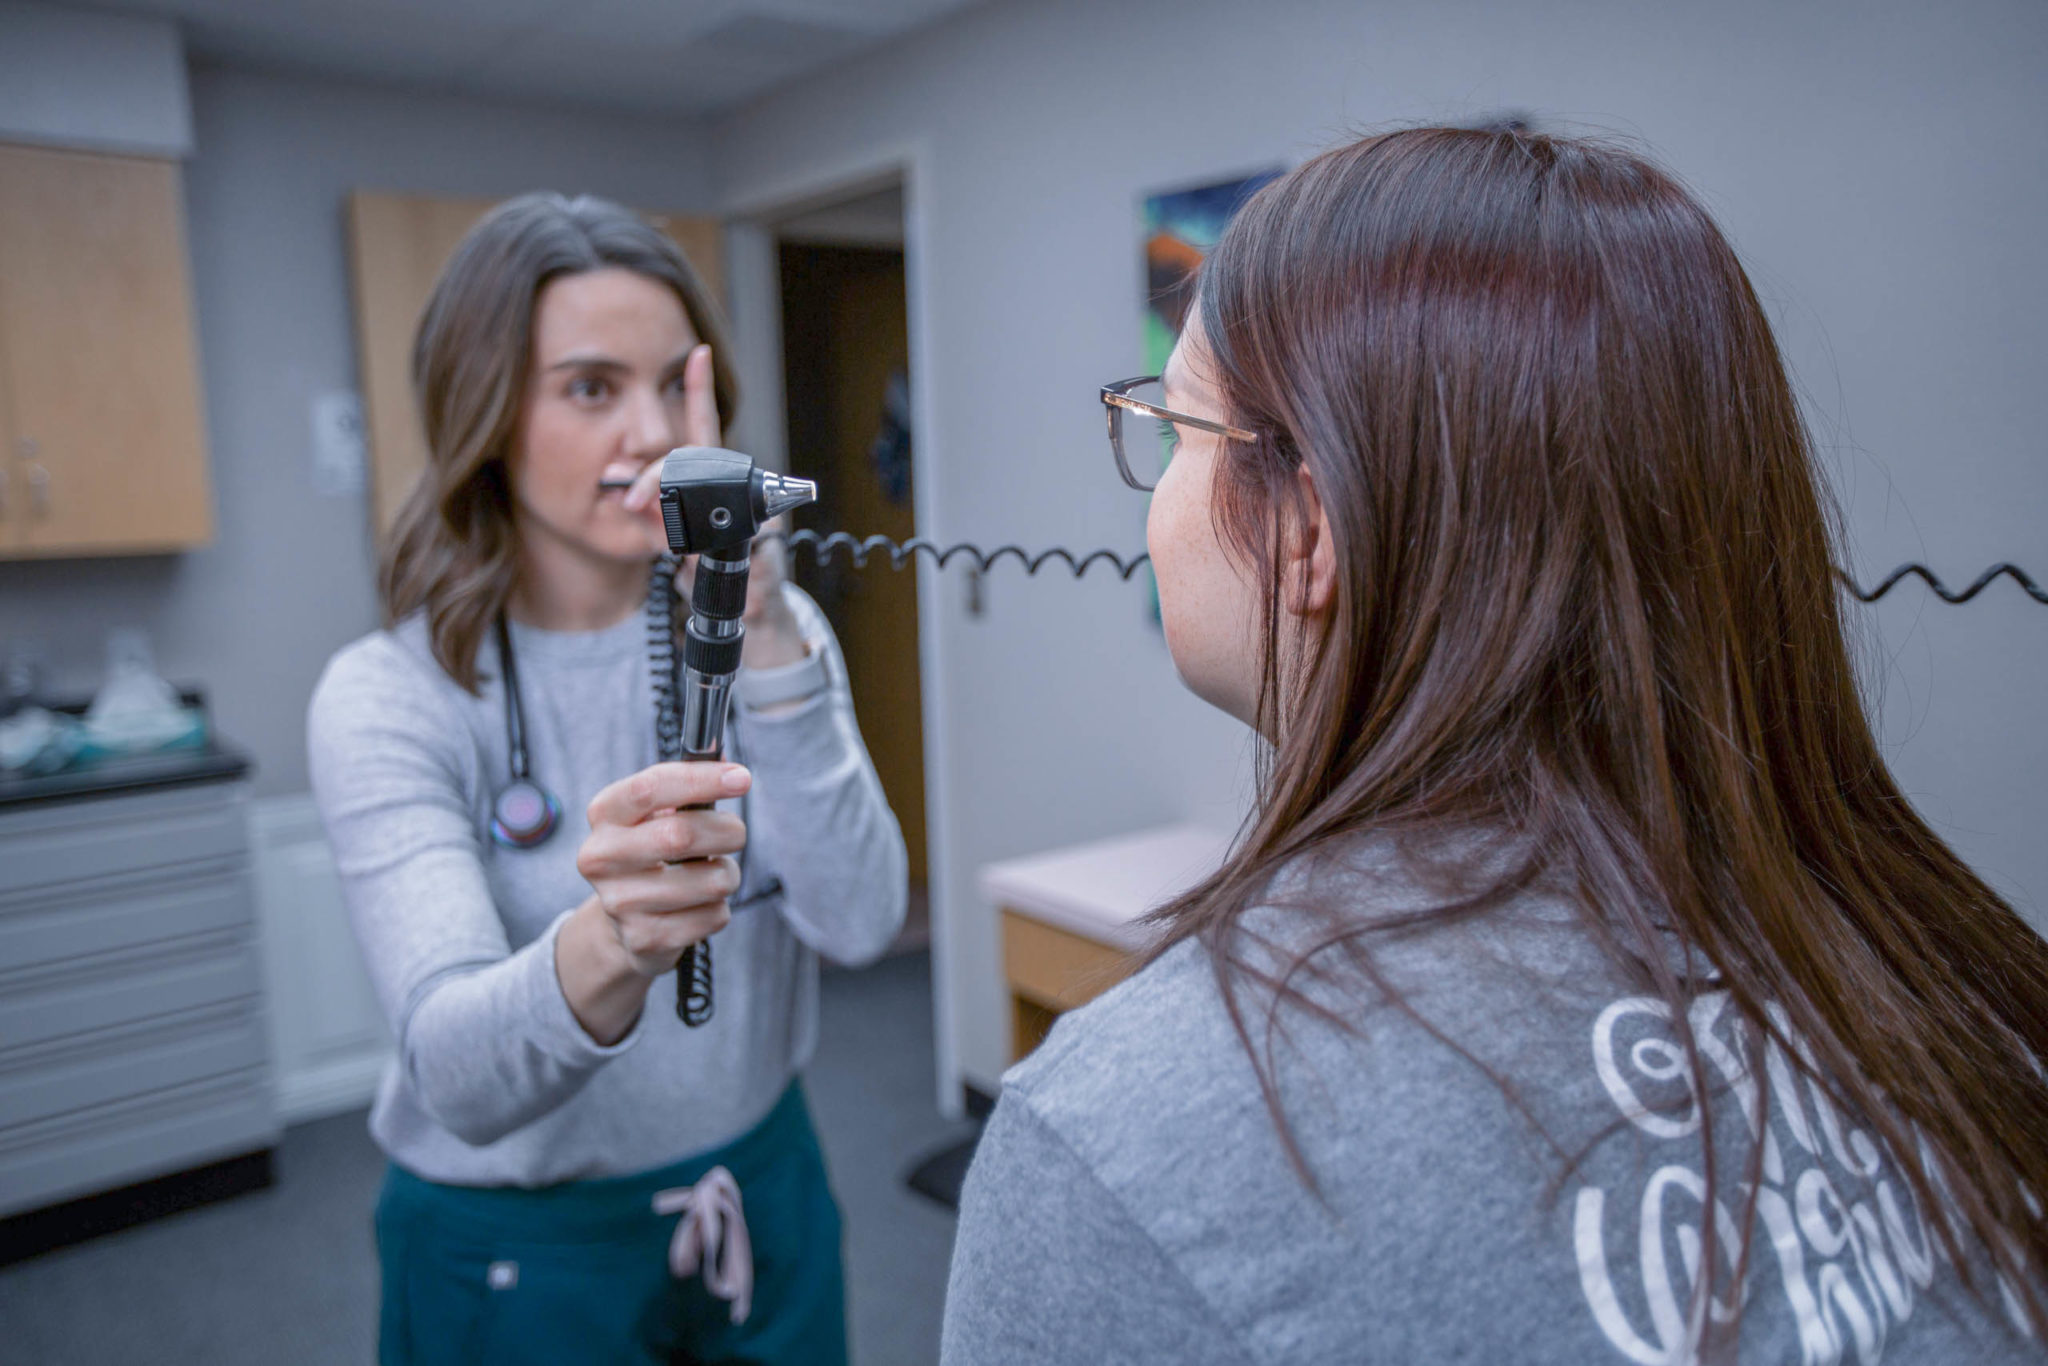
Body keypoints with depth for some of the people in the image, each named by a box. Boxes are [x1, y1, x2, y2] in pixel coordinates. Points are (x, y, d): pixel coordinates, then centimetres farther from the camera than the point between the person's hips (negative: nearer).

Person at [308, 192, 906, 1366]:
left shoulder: (769, 627, -8)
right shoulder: (389, 696, -17)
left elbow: (861, 921, -20)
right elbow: (459, 1071, -28)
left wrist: (763, 641, -31)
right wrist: (604, 951, -48)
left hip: (763, 1192, 3)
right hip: (518, 1248, -2)